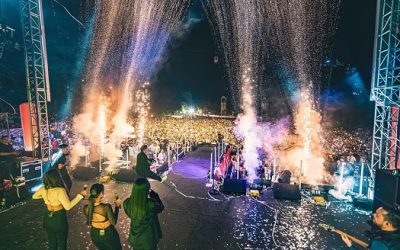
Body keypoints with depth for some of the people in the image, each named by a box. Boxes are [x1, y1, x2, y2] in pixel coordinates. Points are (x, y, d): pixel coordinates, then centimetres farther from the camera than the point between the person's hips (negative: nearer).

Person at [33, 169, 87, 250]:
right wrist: (80, 195, -26)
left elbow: (34, 196, 14)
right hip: (59, 219, -6)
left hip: (48, 219, 6)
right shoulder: (60, 191, -29)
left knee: (51, 243, 25)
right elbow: (68, 206, -29)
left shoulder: (43, 189, -8)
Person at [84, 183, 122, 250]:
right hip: (108, 234, -4)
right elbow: (114, 222, -19)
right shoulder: (106, 207, -33)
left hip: (95, 234, 4)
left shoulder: (86, 208, -19)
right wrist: (117, 206, -14)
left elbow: (88, 222, 1)